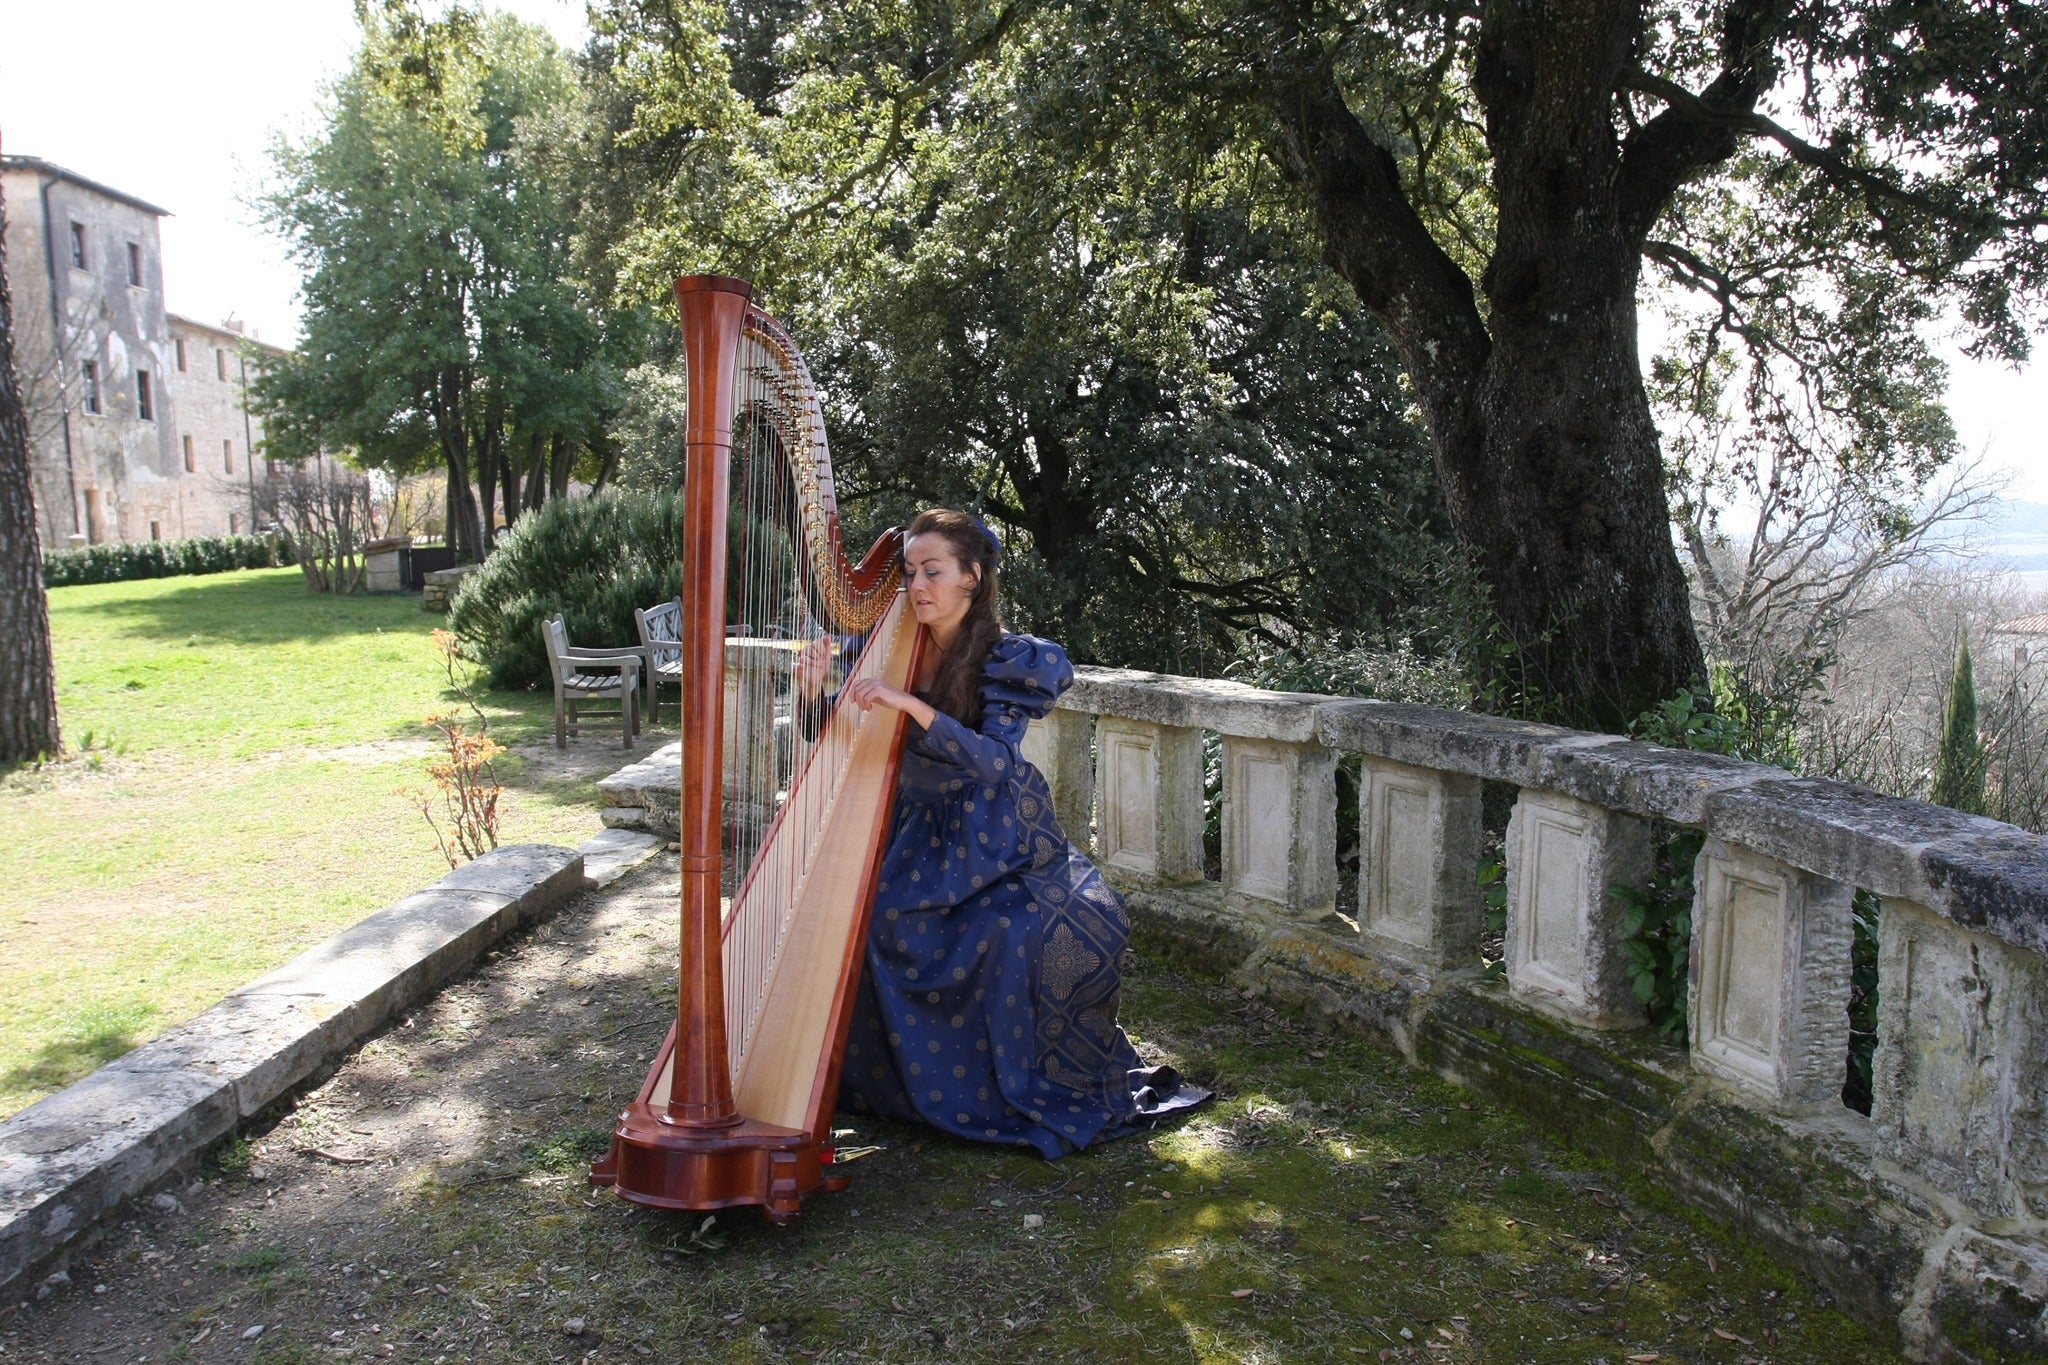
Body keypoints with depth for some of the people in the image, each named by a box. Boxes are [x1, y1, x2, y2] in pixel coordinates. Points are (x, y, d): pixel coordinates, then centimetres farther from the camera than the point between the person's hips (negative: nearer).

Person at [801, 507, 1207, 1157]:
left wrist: (910, 705, -33)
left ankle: (1051, 1090, -4)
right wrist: (817, 693, -15)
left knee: (1032, 933, -28)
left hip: (996, 850, -3)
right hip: (917, 842, 4)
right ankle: (887, 1080, 1)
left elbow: (994, 762, -22)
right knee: (855, 918, -20)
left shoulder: (1011, 660, -8)